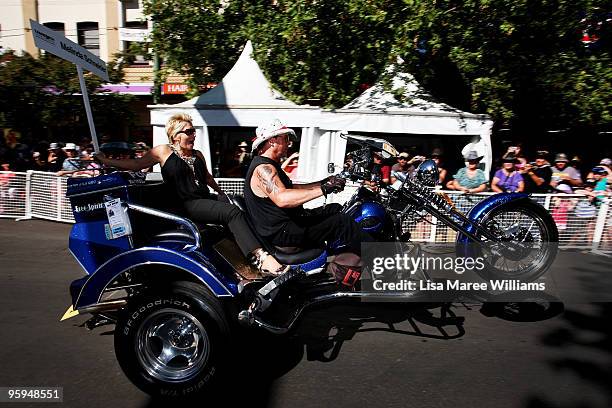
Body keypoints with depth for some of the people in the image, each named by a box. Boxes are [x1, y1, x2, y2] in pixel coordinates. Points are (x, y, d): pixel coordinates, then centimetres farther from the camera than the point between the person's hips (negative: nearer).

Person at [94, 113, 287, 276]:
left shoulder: (198, 155, 24)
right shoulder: (164, 151, 8)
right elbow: (136, 163, 12)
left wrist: (220, 191, 33)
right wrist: (106, 161, 11)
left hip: (205, 200, 7)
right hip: (187, 205, -6)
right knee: (232, 212, -32)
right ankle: (261, 258, -40)